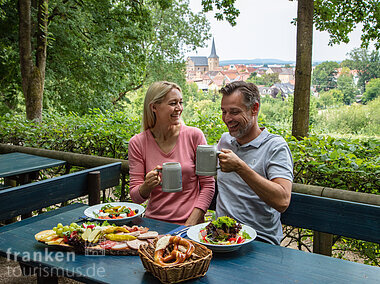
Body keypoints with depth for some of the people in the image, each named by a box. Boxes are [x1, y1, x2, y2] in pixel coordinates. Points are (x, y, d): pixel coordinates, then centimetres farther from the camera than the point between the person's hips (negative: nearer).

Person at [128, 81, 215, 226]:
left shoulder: (194, 135, -2)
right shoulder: (138, 143, 0)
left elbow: (208, 186, 1)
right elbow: (135, 197, 3)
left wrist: (190, 224, -8)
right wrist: (147, 186, -18)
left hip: (191, 221, -1)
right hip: (154, 222, 1)